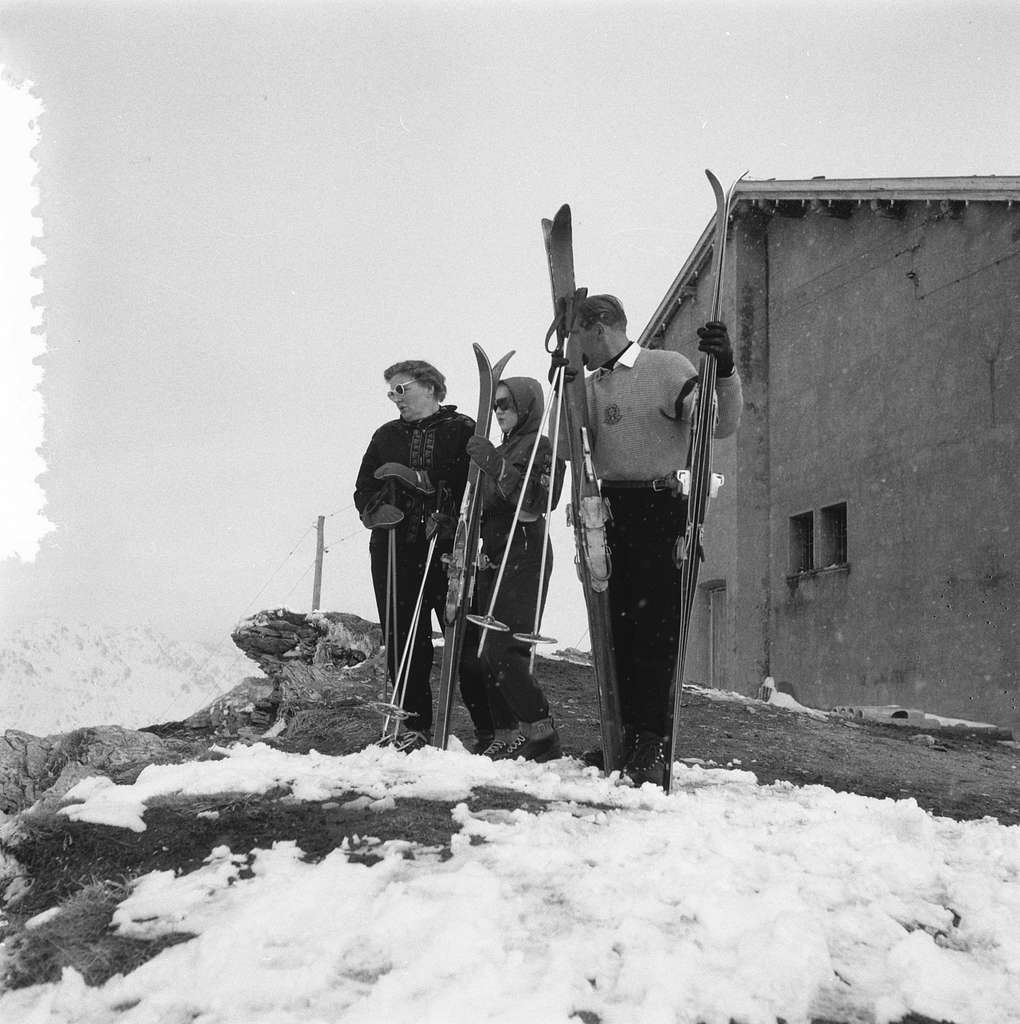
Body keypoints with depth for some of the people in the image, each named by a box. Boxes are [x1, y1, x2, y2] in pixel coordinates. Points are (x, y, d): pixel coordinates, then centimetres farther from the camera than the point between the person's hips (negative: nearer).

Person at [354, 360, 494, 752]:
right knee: (403, 641, 3)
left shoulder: (463, 431, 4)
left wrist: (450, 517, -18)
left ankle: (491, 726, 2)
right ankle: (415, 724, 14)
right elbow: (363, 491, 18)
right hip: (395, 553, 4)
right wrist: (379, 509, -2)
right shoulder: (386, 436, 19)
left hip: (449, 553, -4)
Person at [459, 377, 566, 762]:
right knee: (478, 651, 2)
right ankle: (508, 734, 7)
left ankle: (541, 733, -8)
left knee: (503, 648, -16)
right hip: (492, 557, 9)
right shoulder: (500, 450, 21)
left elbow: (531, 505, -18)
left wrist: (494, 464, -19)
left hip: (525, 558, -9)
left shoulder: (541, 448, -4)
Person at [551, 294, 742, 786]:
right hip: (611, 513, 6)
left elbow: (720, 425, -9)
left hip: (661, 510, -6)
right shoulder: (590, 386, 18)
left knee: (655, 626, -11)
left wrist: (724, 370, -25)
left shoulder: (667, 367, -1)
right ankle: (627, 737, 9)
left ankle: (653, 746, -12)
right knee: (616, 626, 3)